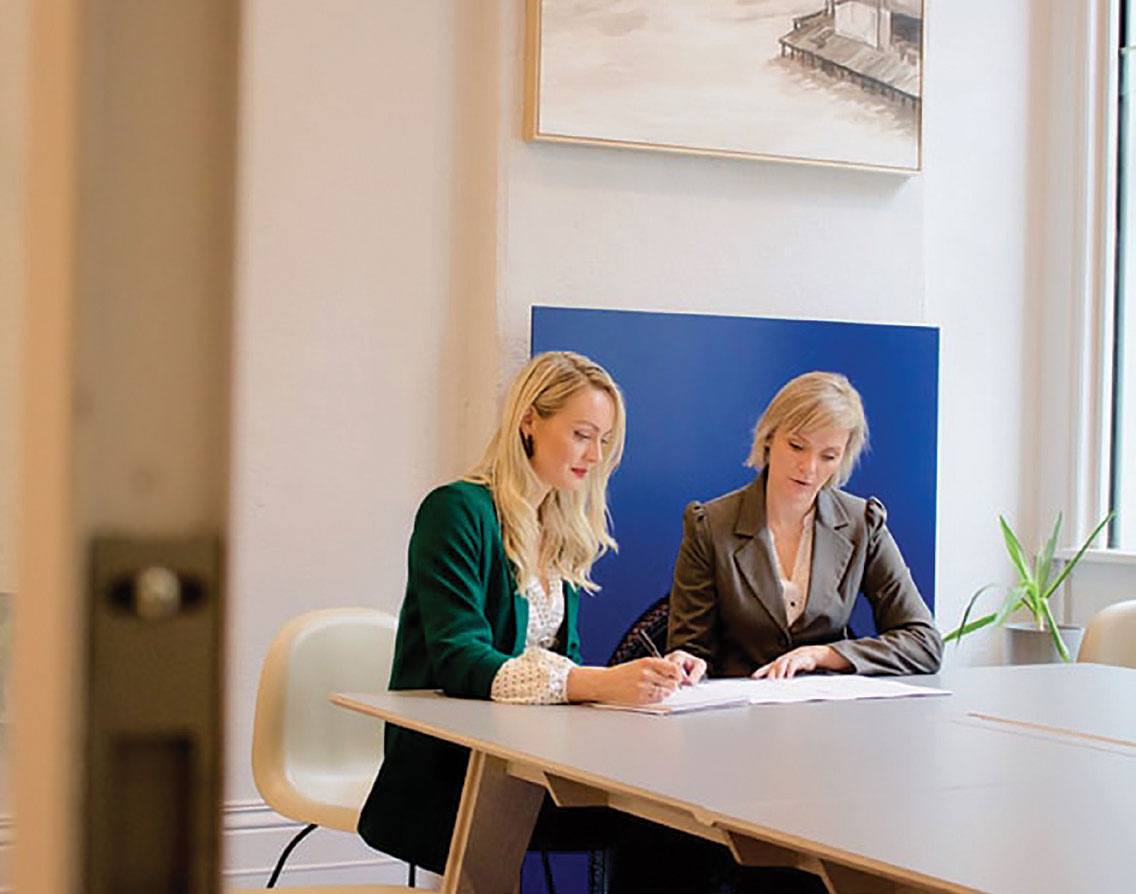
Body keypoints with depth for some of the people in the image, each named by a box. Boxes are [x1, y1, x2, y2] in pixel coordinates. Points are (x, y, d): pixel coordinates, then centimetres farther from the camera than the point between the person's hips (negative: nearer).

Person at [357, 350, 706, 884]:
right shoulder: (457, 511, -8)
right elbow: (459, 663, -20)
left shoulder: (564, 531, 16)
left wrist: (652, 674, -7)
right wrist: (604, 683, -31)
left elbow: (564, 659, 13)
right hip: (442, 779, -7)